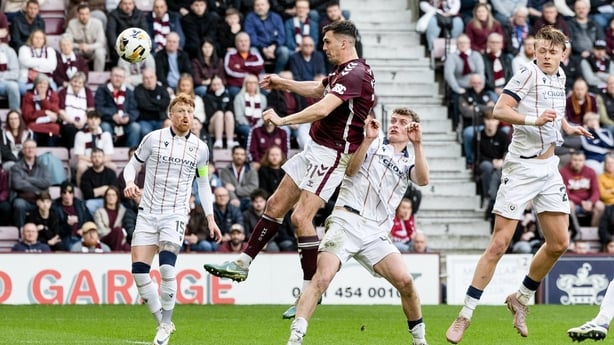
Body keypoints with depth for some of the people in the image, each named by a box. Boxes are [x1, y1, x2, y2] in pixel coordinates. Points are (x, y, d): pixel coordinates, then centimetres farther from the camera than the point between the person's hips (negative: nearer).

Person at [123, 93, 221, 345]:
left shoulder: (199, 148, 6)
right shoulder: (153, 138, 1)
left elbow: (203, 184, 18)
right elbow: (133, 165, 10)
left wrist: (210, 218, 12)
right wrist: (129, 182, -12)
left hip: (175, 214, -1)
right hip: (147, 212, 1)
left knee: (166, 266, -21)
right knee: (139, 269, -10)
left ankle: (165, 325, -4)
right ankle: (161, 322, 7)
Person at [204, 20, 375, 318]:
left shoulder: (355, 74, -21)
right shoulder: (344, 72, 12)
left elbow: (322, 109, -31)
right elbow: (318, 89, 34)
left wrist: (282, 120, -25)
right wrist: (282, 83, 38)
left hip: (332, 156, -10)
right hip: (315, 149, 10)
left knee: (301, 217, -16)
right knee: (276, 205, 13)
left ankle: (310, 289, -10)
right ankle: (243, 264, 21)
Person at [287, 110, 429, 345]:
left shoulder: (408, 163, 20)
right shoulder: (374, 144, 14)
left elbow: (423, 179, -3)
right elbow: (350, 169, -2)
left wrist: (417, 144, -11)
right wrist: (368, 139, -12)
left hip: (375, 234, 3)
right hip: (346, 222, -3)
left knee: (405, 280, -15)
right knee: (322, 278, -21)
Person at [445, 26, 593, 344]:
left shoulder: (559, 76, 10)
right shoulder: (528, 74, -13)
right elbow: (499, 110, -22)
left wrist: (567, 127, 13)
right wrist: (534, 120, -34)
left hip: (549, 168, 7)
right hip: (522, 166, -7)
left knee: (559, 243, 4)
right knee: (499, 243, -10)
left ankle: (521, 298, 26)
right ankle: (465, 315, -6)